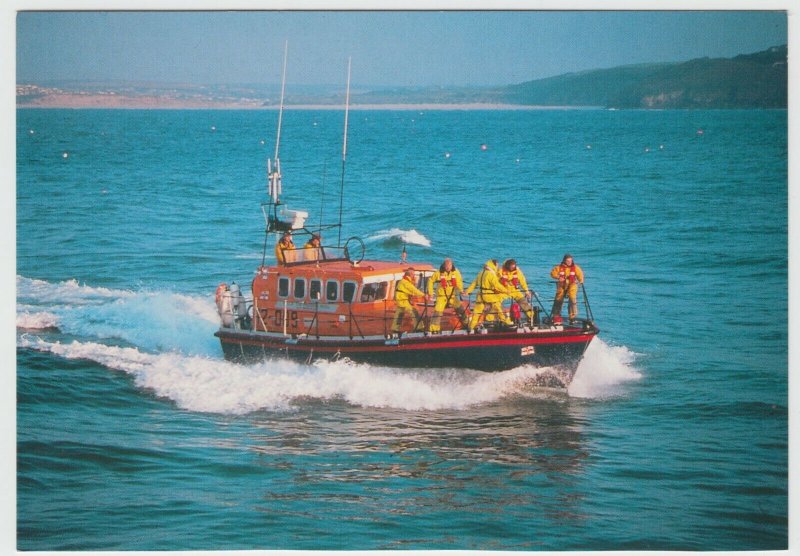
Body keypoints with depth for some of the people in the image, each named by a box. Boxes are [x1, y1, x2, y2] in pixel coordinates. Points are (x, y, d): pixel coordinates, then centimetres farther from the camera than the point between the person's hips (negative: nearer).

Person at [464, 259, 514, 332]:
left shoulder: (481, 273, 10)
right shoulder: (491, 274, -13)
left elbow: (474, 283, 14)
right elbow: (497, 285, -17)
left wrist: (468, 291, 19)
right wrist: (506, 290, -8)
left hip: (480, 295, 6)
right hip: (489, 296, -6)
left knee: (477, 311, 8)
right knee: (498, 307, 9)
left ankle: (471, 327, 5)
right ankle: (506, 321, 17)